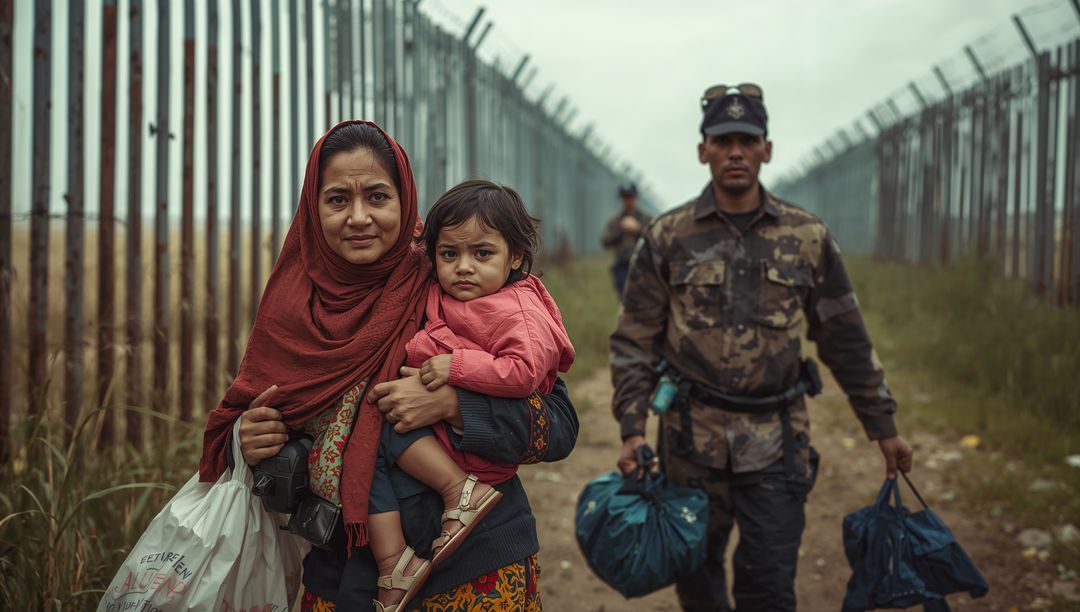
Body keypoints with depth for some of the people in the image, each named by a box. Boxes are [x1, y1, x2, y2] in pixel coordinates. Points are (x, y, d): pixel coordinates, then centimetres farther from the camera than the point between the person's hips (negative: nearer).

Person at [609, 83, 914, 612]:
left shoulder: (807, 237, 2)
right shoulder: (667, 238, -1)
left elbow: (846, 341, 8)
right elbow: (634, 341, 1)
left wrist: (883, 427, 8)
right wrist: (632, 429, -8)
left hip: (776, 443, 0)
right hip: (692, 438, 0)